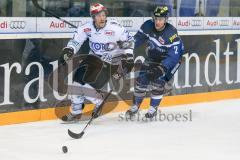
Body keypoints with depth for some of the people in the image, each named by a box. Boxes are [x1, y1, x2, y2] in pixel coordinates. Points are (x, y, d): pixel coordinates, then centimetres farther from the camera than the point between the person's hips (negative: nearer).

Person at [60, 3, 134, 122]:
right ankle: (76, 112, 12)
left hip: (110, 62, -5)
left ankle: (99, 103, 14)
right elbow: (76, 41, -1)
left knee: (89, 86, -17)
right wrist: (68, 50, -18)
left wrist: (128, 57, -15)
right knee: (78, 80, -4)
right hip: (94, 57, 5)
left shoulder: (115, 28, -21)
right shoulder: (87, 28, -10)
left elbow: (128, 41, -9)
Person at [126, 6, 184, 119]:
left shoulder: (171, 33, -32)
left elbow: (173, 55, -34)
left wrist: (161, 68, -43)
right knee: (141, 79, -3)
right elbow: (137, 39, -4)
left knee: (158, 80, -19)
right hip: (152, 57, 5)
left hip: (169, 59, -5)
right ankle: (135, 106, 18)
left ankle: (153, 108, 2)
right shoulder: (148, 26, -18)